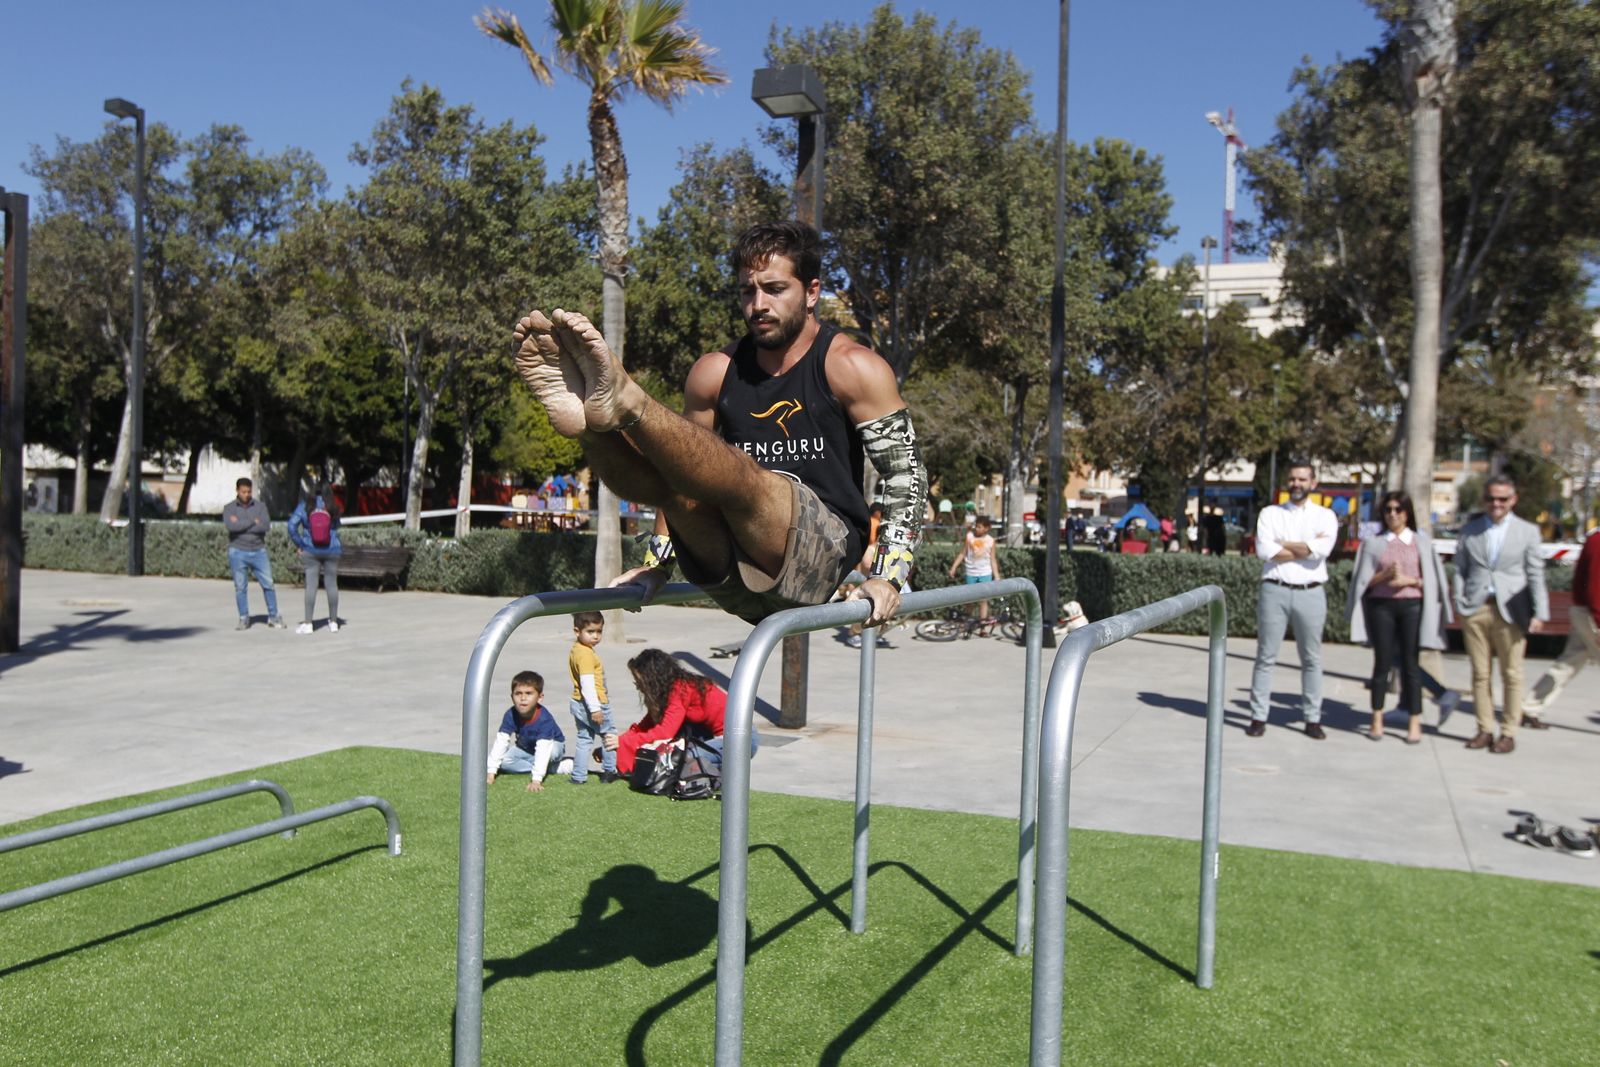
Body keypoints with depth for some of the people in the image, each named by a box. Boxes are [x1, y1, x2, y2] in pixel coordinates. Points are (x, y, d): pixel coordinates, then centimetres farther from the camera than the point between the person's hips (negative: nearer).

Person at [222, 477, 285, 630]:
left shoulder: (260, 506, 5)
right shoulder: (229, 508, 2)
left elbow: (265, 525, -13)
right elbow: (230, 526, -17)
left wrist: (240, 525, -13)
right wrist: (253, 521, -12)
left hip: (259, 551, 1)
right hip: (238, 553, -1)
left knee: (268, 584, -1)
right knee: (240, 587, 3)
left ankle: (273, 617, 8)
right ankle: (244, 619, 12)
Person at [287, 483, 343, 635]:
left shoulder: (305, 505, -3)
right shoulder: (333, 507, 0)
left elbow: (292, 525, -8)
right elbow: (336, 527, 4)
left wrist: (299, 544, -2)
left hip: (311, 550, -1)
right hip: (331, 550, 1)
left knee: (311, 585, 0)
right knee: (331, 584, 7)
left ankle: (308, 624, 0)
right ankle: (333, 622, 14)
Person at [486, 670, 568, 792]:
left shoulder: (544, 719, -37)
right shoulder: (511, 715, -24)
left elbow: (543, 749, -42)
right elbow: (500, 742, -22)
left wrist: (536, 780, -47)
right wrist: (491, 772, -26)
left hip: (553, 745, -6)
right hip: (525, 748, 6)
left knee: (552, 751, -40)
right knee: (504, 760, -22)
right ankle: (554, 767, -15)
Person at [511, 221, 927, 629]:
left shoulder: (851, 368, 1)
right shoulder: (715, 372, 12)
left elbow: (906, 473, -1)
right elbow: (686, 466, 21)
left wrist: (888, 576, -11)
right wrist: (656, 564, 14)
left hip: (820, 555, -4)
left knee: (739, 476, -33)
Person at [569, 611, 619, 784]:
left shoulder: (575, 650, 11)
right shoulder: (586, 654, -21)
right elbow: (587, 683, -26)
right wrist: (595, 708, -25)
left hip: (578, 703, 9)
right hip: (592, 704, -9)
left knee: (584, 738, 14)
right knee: (610, 735, 6)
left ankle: (578, 776, 14)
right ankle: (609, 772, 11)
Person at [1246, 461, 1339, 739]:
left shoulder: (1325, 516, 8)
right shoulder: (1270, 514, 8)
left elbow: (1323, 548, -12)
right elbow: (1264, 550, -9)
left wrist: (1283, 544, -7)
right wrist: (1306, 548, -7)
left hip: (1311, 593, 1)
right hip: (1275, 591, 0)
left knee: (1312, 658, 6)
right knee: (1266, 656, 1)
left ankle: (1312, 718, 15)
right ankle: (1258, 717, 6)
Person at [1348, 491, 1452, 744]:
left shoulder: (1421, 541, 9)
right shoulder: (1373, 543, 9)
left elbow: (1431, 580, 6)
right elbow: (1363, 580, 5)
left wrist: (1409, 580, -12)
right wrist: (1385, 575, -12)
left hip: (1411, 606, 0)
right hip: (1381, 605, 0)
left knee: (1410, 664, 0)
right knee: (1382, 663, 2)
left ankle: (1414, 722, 6)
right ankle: (1377, 720, 9)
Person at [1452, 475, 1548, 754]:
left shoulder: (1527, 531, 6)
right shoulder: (1469, 531, 11)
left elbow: (1536, 574, 4)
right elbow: (1460, 571, 10)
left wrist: (1540, 613, -1)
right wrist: (1459, 604, -1)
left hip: (1510, 612, -2)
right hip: (1475, 610, 2)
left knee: (1512, 675, 2)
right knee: (1480, 674, 5)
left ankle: (1509, 733, 10)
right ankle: (1485, 730, 13)